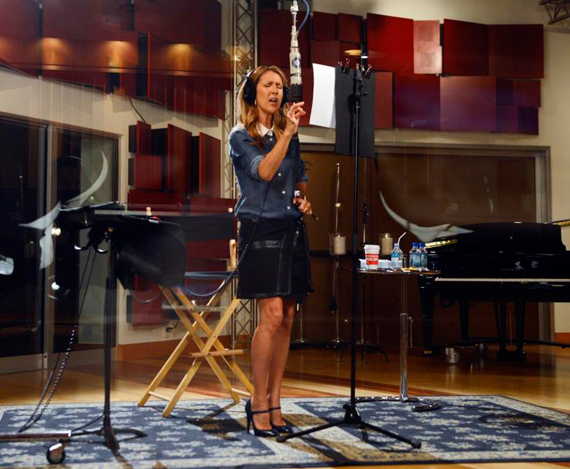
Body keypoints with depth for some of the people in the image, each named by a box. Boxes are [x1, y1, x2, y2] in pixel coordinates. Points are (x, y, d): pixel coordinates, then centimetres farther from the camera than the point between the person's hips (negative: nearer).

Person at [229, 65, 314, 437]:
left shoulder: (290, 135, 16)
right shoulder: (241, 137, 0)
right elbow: (264, 171, -17)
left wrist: (305, 201, 7)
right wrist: (288, 133, -20)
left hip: (292, 231, 6)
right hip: (261, 230, -6)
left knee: (286, 319, 4)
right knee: (272, 315, -14)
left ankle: (274, 402, 12)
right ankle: (258, 402, -1)